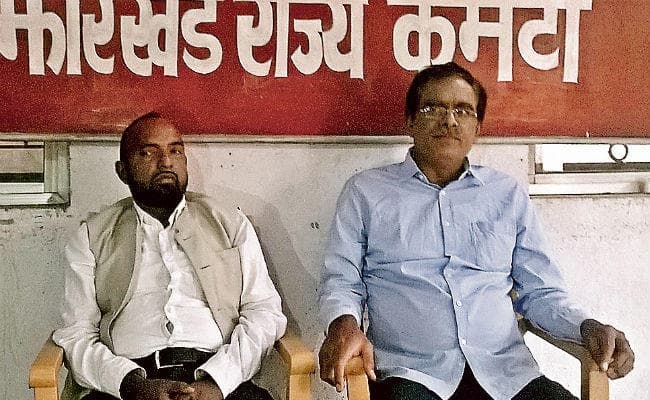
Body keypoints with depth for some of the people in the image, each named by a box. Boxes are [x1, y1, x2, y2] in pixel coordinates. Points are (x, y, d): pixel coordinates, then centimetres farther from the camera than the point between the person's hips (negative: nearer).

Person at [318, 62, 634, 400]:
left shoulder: (509, 196, 15)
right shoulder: (365, 192, 10)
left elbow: (540, 292, 17)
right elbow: (341, 282, 8)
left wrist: (588, 328, -3)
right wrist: (344, 324, -14)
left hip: (505, 372, 3)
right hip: (410, 371, -3)